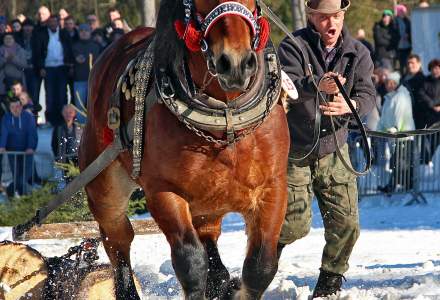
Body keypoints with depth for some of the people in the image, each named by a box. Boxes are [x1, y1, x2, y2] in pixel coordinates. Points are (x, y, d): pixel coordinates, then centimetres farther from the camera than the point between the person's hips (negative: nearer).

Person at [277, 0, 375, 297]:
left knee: (345, 223, -1)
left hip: (334, 150, 4)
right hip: (294, 152, -4)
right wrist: (317, 85, -49)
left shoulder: (358, 53, -2)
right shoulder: (293, 47, -13)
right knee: (296, 224, -6)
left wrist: (349, 106, -36)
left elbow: (367, 95, -12)